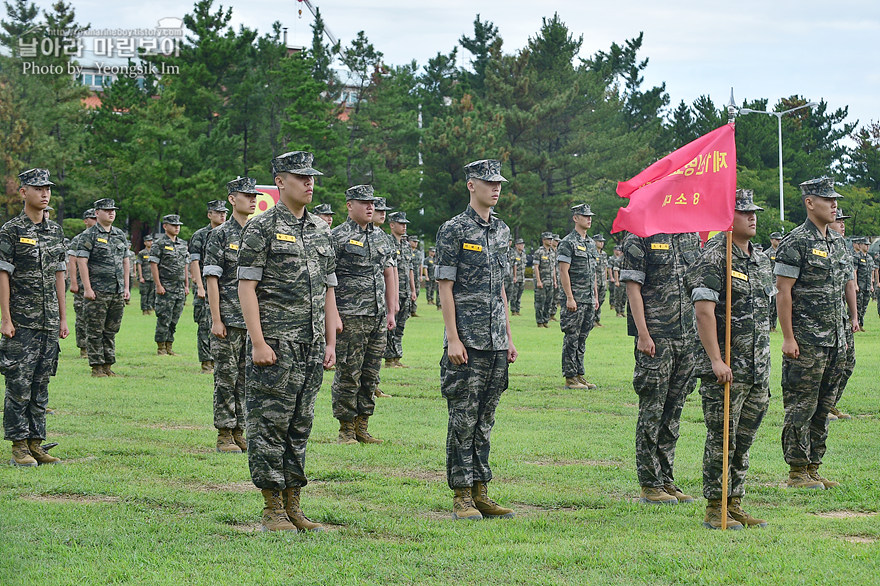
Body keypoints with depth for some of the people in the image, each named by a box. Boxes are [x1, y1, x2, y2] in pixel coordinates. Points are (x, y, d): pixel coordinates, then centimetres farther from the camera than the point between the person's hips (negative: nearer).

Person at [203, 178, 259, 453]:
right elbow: (211, 278, -8)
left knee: (246, 378, 8)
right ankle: (225, 435, 2)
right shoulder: (220, 234, -4)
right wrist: (216, 320, -14)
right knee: (226, 378, -2)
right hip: (228, 320, -5)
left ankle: (239, 433, 14)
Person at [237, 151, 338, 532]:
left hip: (312, 345, 6)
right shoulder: (261, 228, -4)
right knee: (269, 423, -4)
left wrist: (330, 342, 11)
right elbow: (246, 287, -9)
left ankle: (293, 505, 15)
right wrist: (258, 343, -16)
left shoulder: (321, 231, 15)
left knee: (300, 424, 9)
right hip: (275, 343, -6)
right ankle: (272, 510, 0)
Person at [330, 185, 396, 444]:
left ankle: (362, 427, 15)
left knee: (371, 375, 8)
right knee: (348, 375, -4)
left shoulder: (380, 237, 15)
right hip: (350, 317, -6)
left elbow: (389, 274, 19)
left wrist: (391, 311, 13)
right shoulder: (338, 236, -5)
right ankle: (346, 430, 3)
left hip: (378, 317, 6)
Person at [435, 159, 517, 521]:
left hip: (496, 342, 7)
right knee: (464, 419, -4)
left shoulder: (502, 230, 15)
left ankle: (480, 493, 14)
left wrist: (509, 337, 15)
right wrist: (452, 339, -15)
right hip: (467, 341, -7)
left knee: (485, 419, 9)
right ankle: (461, 498, 0)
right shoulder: (454, 230, -6)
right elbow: (445, 287, -9)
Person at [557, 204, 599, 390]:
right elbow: (563, 272, -14)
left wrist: (596, 296, 16)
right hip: (575, 300, -8)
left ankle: (580, 375, 15)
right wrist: (569, 298, -19)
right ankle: (570, 378, -2)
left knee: (582, 339, 11)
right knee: (572, 338, -5)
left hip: (589, 300, 8)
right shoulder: (568, 243, -9)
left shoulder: (591, 243, 17)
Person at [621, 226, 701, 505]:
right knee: (652, 411, -3)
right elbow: (633, 288, -9)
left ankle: (667, 481, 16)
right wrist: (643, 334, -16)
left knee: (673, 411, 10)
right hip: (655, 338, -6)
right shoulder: (639, 239, -5)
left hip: (688, 336, 6)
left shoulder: (692, 237, 14)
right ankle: (650, 485, 3)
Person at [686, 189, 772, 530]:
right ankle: (715, 511, 2)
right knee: (721, 440, -4)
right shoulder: (714, 259, -11)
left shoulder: (762, 259, 15)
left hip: (757, 371, 8)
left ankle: (734, 505, 18)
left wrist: (764, 363, 19)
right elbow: (704, 311, -17)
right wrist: (716, 361, -22)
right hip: (724, 369, -8)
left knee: (744, 441, 11)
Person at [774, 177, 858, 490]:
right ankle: (797, 472, 1)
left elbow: (848, 281, 26)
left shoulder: (838, 242, 14)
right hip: (806, 341, -8)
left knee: (823, 406, 10)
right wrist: (788, 337, -17)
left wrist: (854, 315, 17)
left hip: (835, 339, 8)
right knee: (801, 406, -4)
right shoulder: (795, 243, -11)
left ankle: (813, 468, 17)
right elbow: (783, 291, -14)